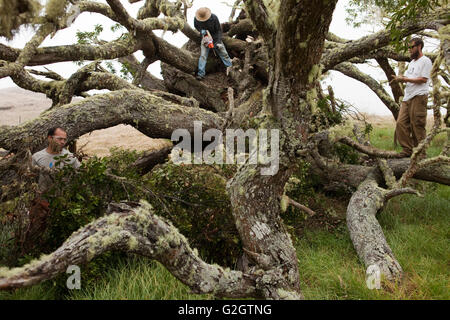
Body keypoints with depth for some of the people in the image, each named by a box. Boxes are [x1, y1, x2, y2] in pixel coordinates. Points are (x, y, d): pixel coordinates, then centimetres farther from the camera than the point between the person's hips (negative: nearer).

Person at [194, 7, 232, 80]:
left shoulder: (214, 18, -23)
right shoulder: (196, 19, -15)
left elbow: (219, 30, -15)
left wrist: (218, 41, -24)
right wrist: (202, 31, -15)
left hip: (215, 38, -1)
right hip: (205, 39, 1)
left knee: (223, 53, 2)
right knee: (203, 56, -10)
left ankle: (230, 68, 15)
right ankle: (200, 74, -10)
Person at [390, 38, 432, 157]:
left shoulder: (425, 61, -3)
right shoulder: (412, 62, 25)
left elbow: (423, 79, -12)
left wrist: (405, 79, -12)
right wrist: (399, 78, 3)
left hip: (419, 97, -8)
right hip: (407, 98, 8)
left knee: (417, 125, -7)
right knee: (401, 123, -1)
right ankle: (407, 149, 4)